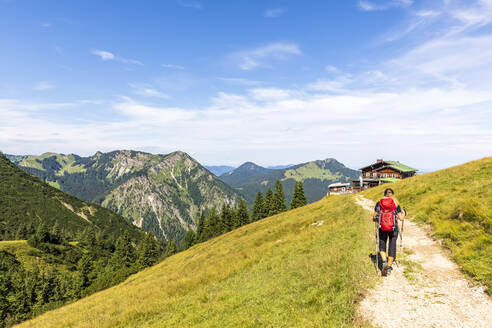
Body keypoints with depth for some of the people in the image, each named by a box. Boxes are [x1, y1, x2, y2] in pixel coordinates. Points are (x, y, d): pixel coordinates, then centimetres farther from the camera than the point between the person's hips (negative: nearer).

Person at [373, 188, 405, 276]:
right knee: (392, 246, 13)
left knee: (382, 245, 17)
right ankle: (389, 266, 19)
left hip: (382, 228, 0)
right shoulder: (396, 204, -1)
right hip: (393, 228, 0)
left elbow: (374, 217, 0)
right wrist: (403, 214, 19)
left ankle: (384, 261, -4)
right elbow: (401, 218, -2)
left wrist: (376, 219, 22)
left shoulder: (379, 203, 0)